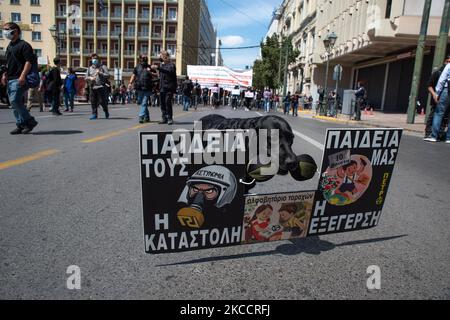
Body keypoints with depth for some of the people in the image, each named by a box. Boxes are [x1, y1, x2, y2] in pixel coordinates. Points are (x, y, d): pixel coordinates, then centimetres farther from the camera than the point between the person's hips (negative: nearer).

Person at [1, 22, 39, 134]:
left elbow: (29, 61, -15)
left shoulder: (24, 45, -5)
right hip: (10, 79, 9)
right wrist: (4, 74, 16)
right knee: (14, 103, 6)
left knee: (15, 100, -18)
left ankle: (30, 121, -6)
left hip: (19, 79, -9)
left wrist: (23, 75, -23)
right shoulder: (9, 46, 22)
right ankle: (21, 125, 11)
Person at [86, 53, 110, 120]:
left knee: (102, 101, -6)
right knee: (93, 102, 2)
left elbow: (108, 75, -2)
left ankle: (106, 112, 18)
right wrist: (90, 78, -8)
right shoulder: (89, 68, 17)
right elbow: (86, 77, 13)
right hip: (93, 87, 4)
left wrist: (100, 73, -13)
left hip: (101, 87, -4)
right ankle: (94, 114, 11)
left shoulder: (103, 67, 6)